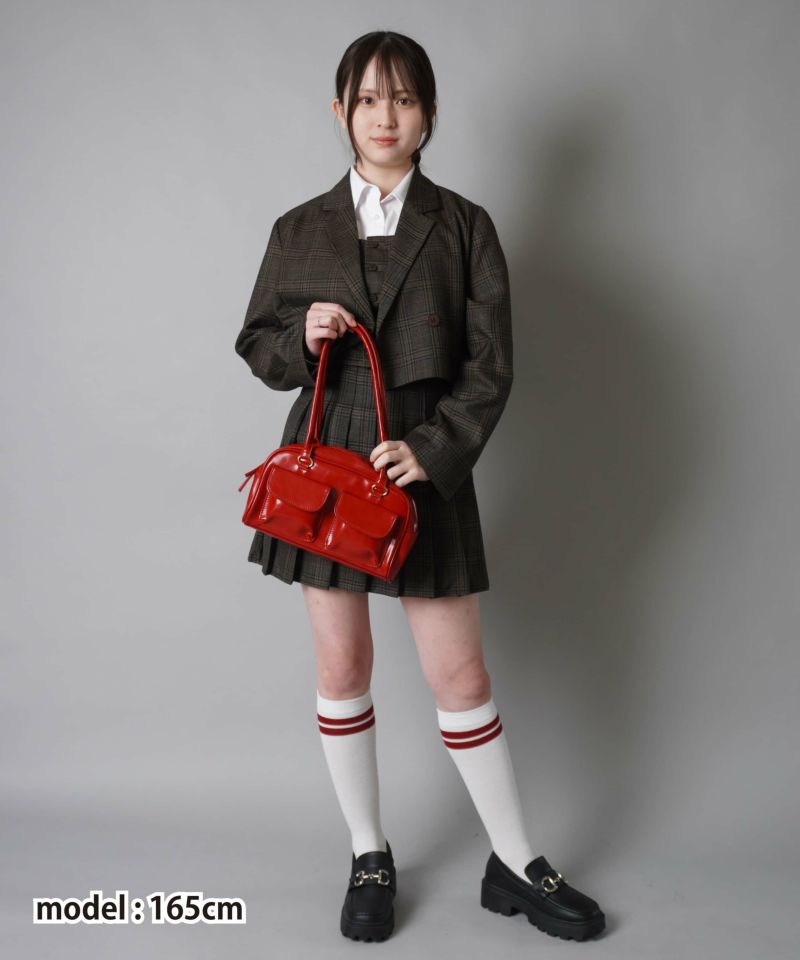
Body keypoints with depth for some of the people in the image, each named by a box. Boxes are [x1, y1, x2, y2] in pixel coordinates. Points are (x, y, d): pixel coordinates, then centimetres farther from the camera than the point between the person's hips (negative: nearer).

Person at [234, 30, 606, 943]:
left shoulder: (463, 226, 4)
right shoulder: (300, 230, 8)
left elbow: (490, 363, -1)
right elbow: (257, 346, 12)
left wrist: (432, 449, -14)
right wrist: (303, 337, -10)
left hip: (425, 462, -1)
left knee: (460, 675, 2)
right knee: (341, 668, 8)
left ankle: (514, 863, 22)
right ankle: (369, 857, 27)